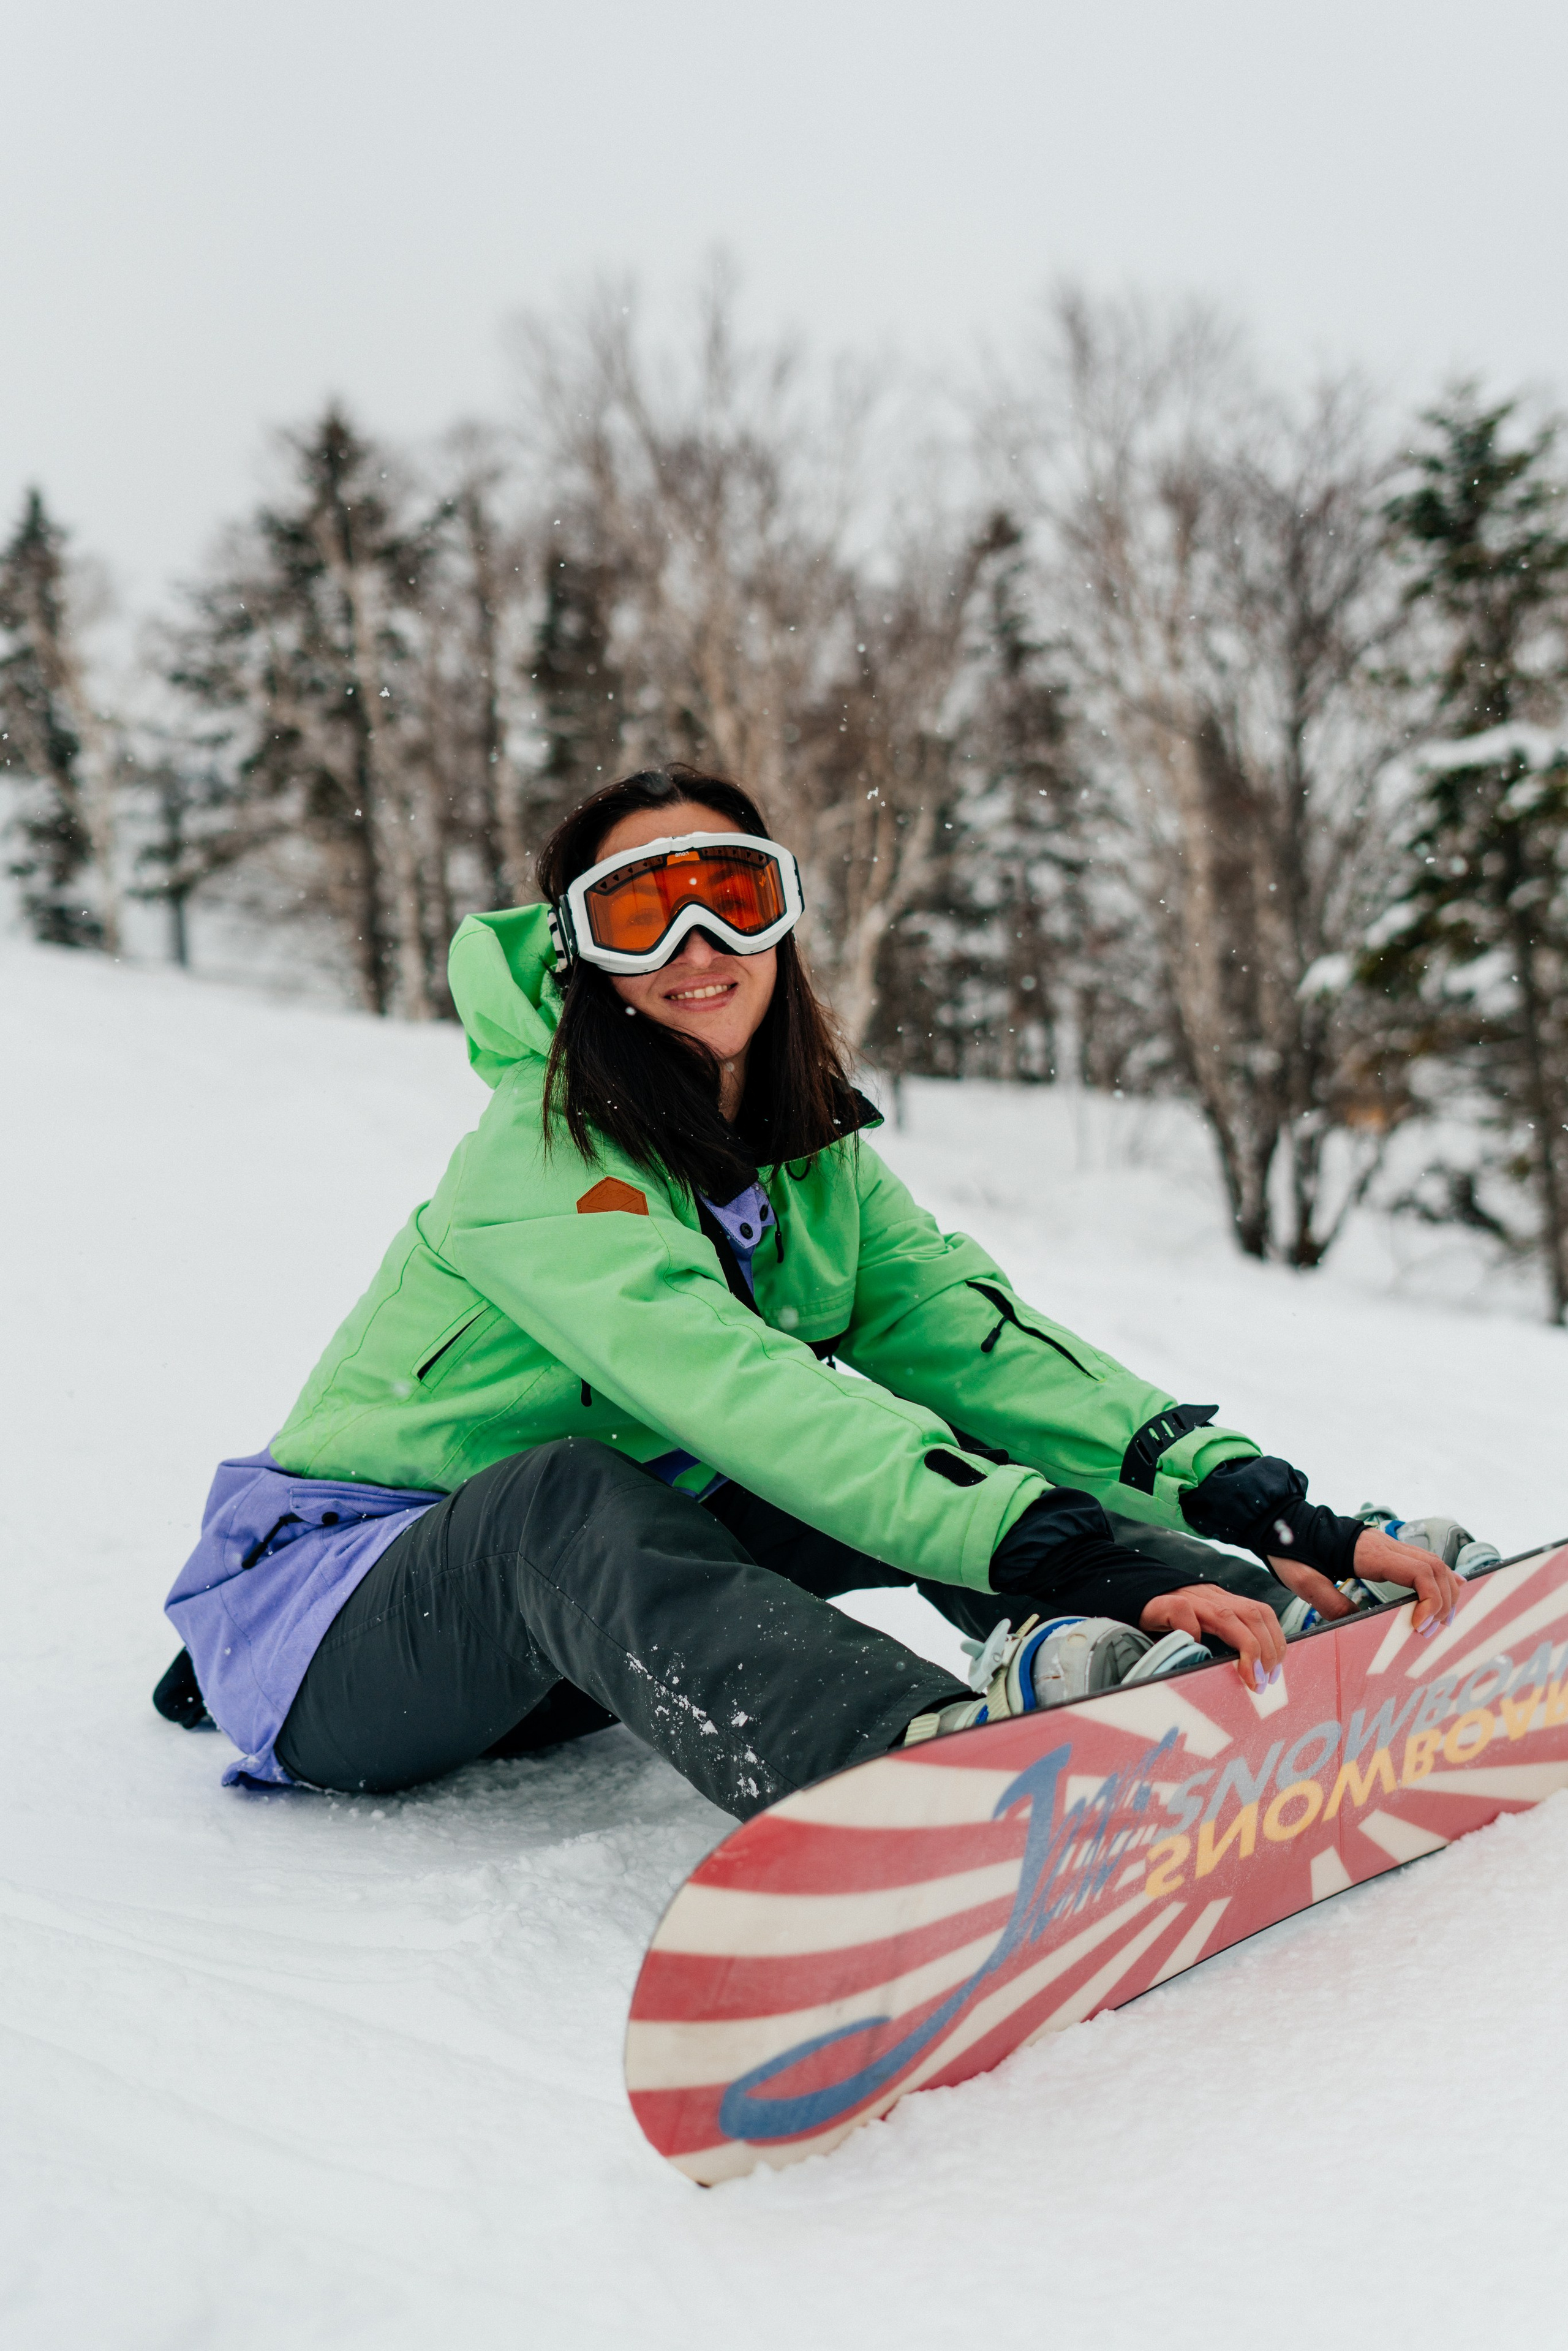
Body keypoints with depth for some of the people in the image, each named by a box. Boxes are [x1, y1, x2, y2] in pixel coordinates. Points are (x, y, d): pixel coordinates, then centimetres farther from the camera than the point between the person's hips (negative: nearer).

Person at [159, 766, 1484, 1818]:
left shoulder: (816, 1163, 1)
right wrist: (1058, 1555, -49)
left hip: (597, 1618, 7)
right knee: (568, 1493, -39)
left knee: (937, 1442, -7)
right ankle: (946, 1756, -63)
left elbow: (978, 1343, -12)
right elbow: (735, 1391, -38)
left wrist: (1265, 1513, -25)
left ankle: (1296, 1637, -21)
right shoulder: (544, 1158, -23)